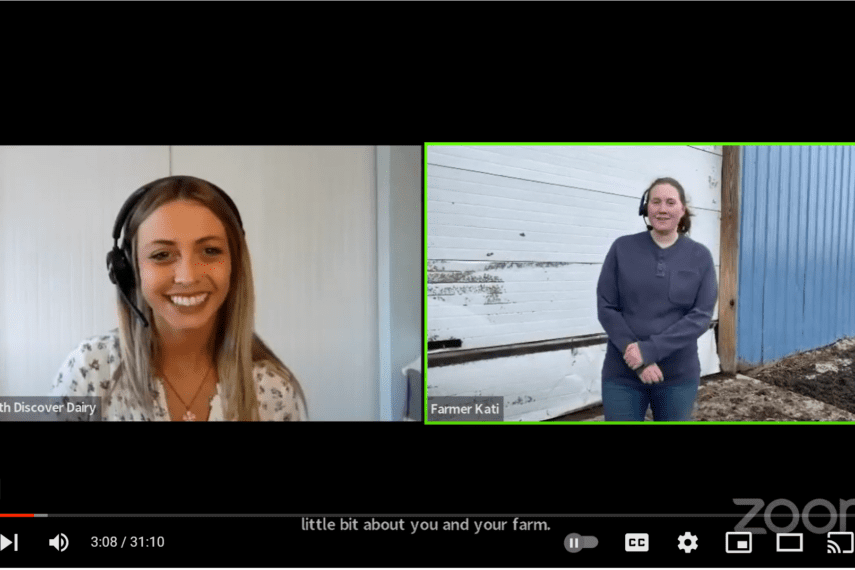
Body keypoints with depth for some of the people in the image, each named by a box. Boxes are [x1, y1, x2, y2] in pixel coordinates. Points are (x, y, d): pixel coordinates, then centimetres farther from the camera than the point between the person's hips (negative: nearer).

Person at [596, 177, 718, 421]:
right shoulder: (622, 249, -2)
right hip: (623, 374, -1)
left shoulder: (700, 256, 0)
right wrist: (636, 356, -15)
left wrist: (649, 350, -18)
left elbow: (701, 315, -7)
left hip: (678, 376, 1)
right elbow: (606, 308, -4)